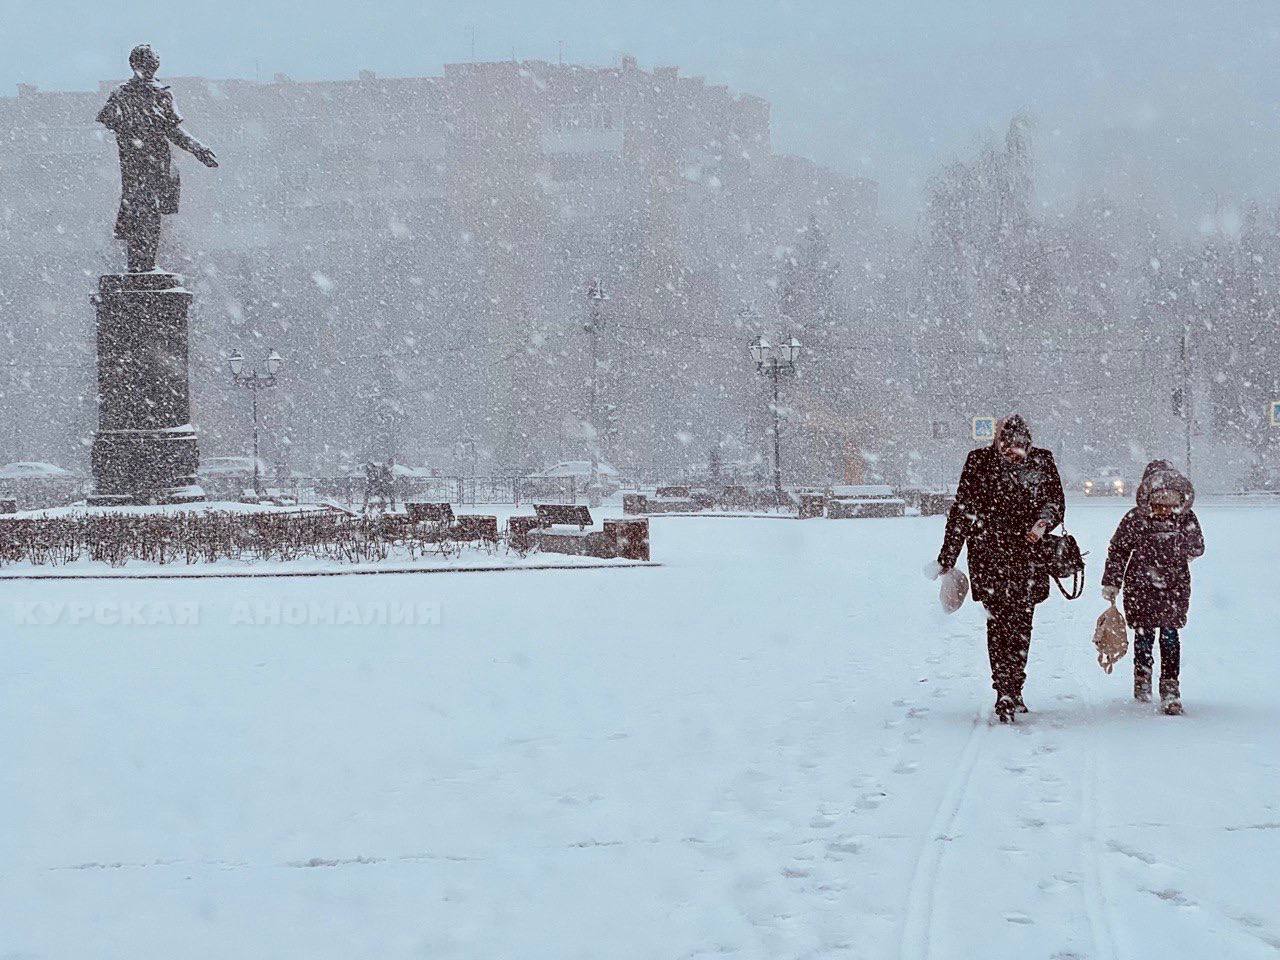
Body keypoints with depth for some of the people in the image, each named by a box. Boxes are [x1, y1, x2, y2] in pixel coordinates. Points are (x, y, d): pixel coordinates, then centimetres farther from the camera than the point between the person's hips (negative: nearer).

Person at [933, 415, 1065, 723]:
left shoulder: (1042, 462, 4)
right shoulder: (980, 462, -2)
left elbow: (1056, 502, 10)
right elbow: (962, 512, 2)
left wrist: (1044, 522, -14)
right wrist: (947, 559, 5)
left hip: (1027, 556, 2)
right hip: (989, 555, -2)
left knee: (1021, 622, 3)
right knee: (999, 622, -11)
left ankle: (1012, 692, 16)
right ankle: (1006, 695, -14)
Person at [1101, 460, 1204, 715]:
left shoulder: (1187, 519, -3)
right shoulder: (1135, 519, -9)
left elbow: (1197, 548, 12)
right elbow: (1118, 549, 0)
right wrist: (1111, 583, -1)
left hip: (1175, 586, 1)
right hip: (1141, 586, -1)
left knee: (1170, 635, -4)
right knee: (1144, 634, 6)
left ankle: (1170, 687, 1)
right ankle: (1142, 679, 27)